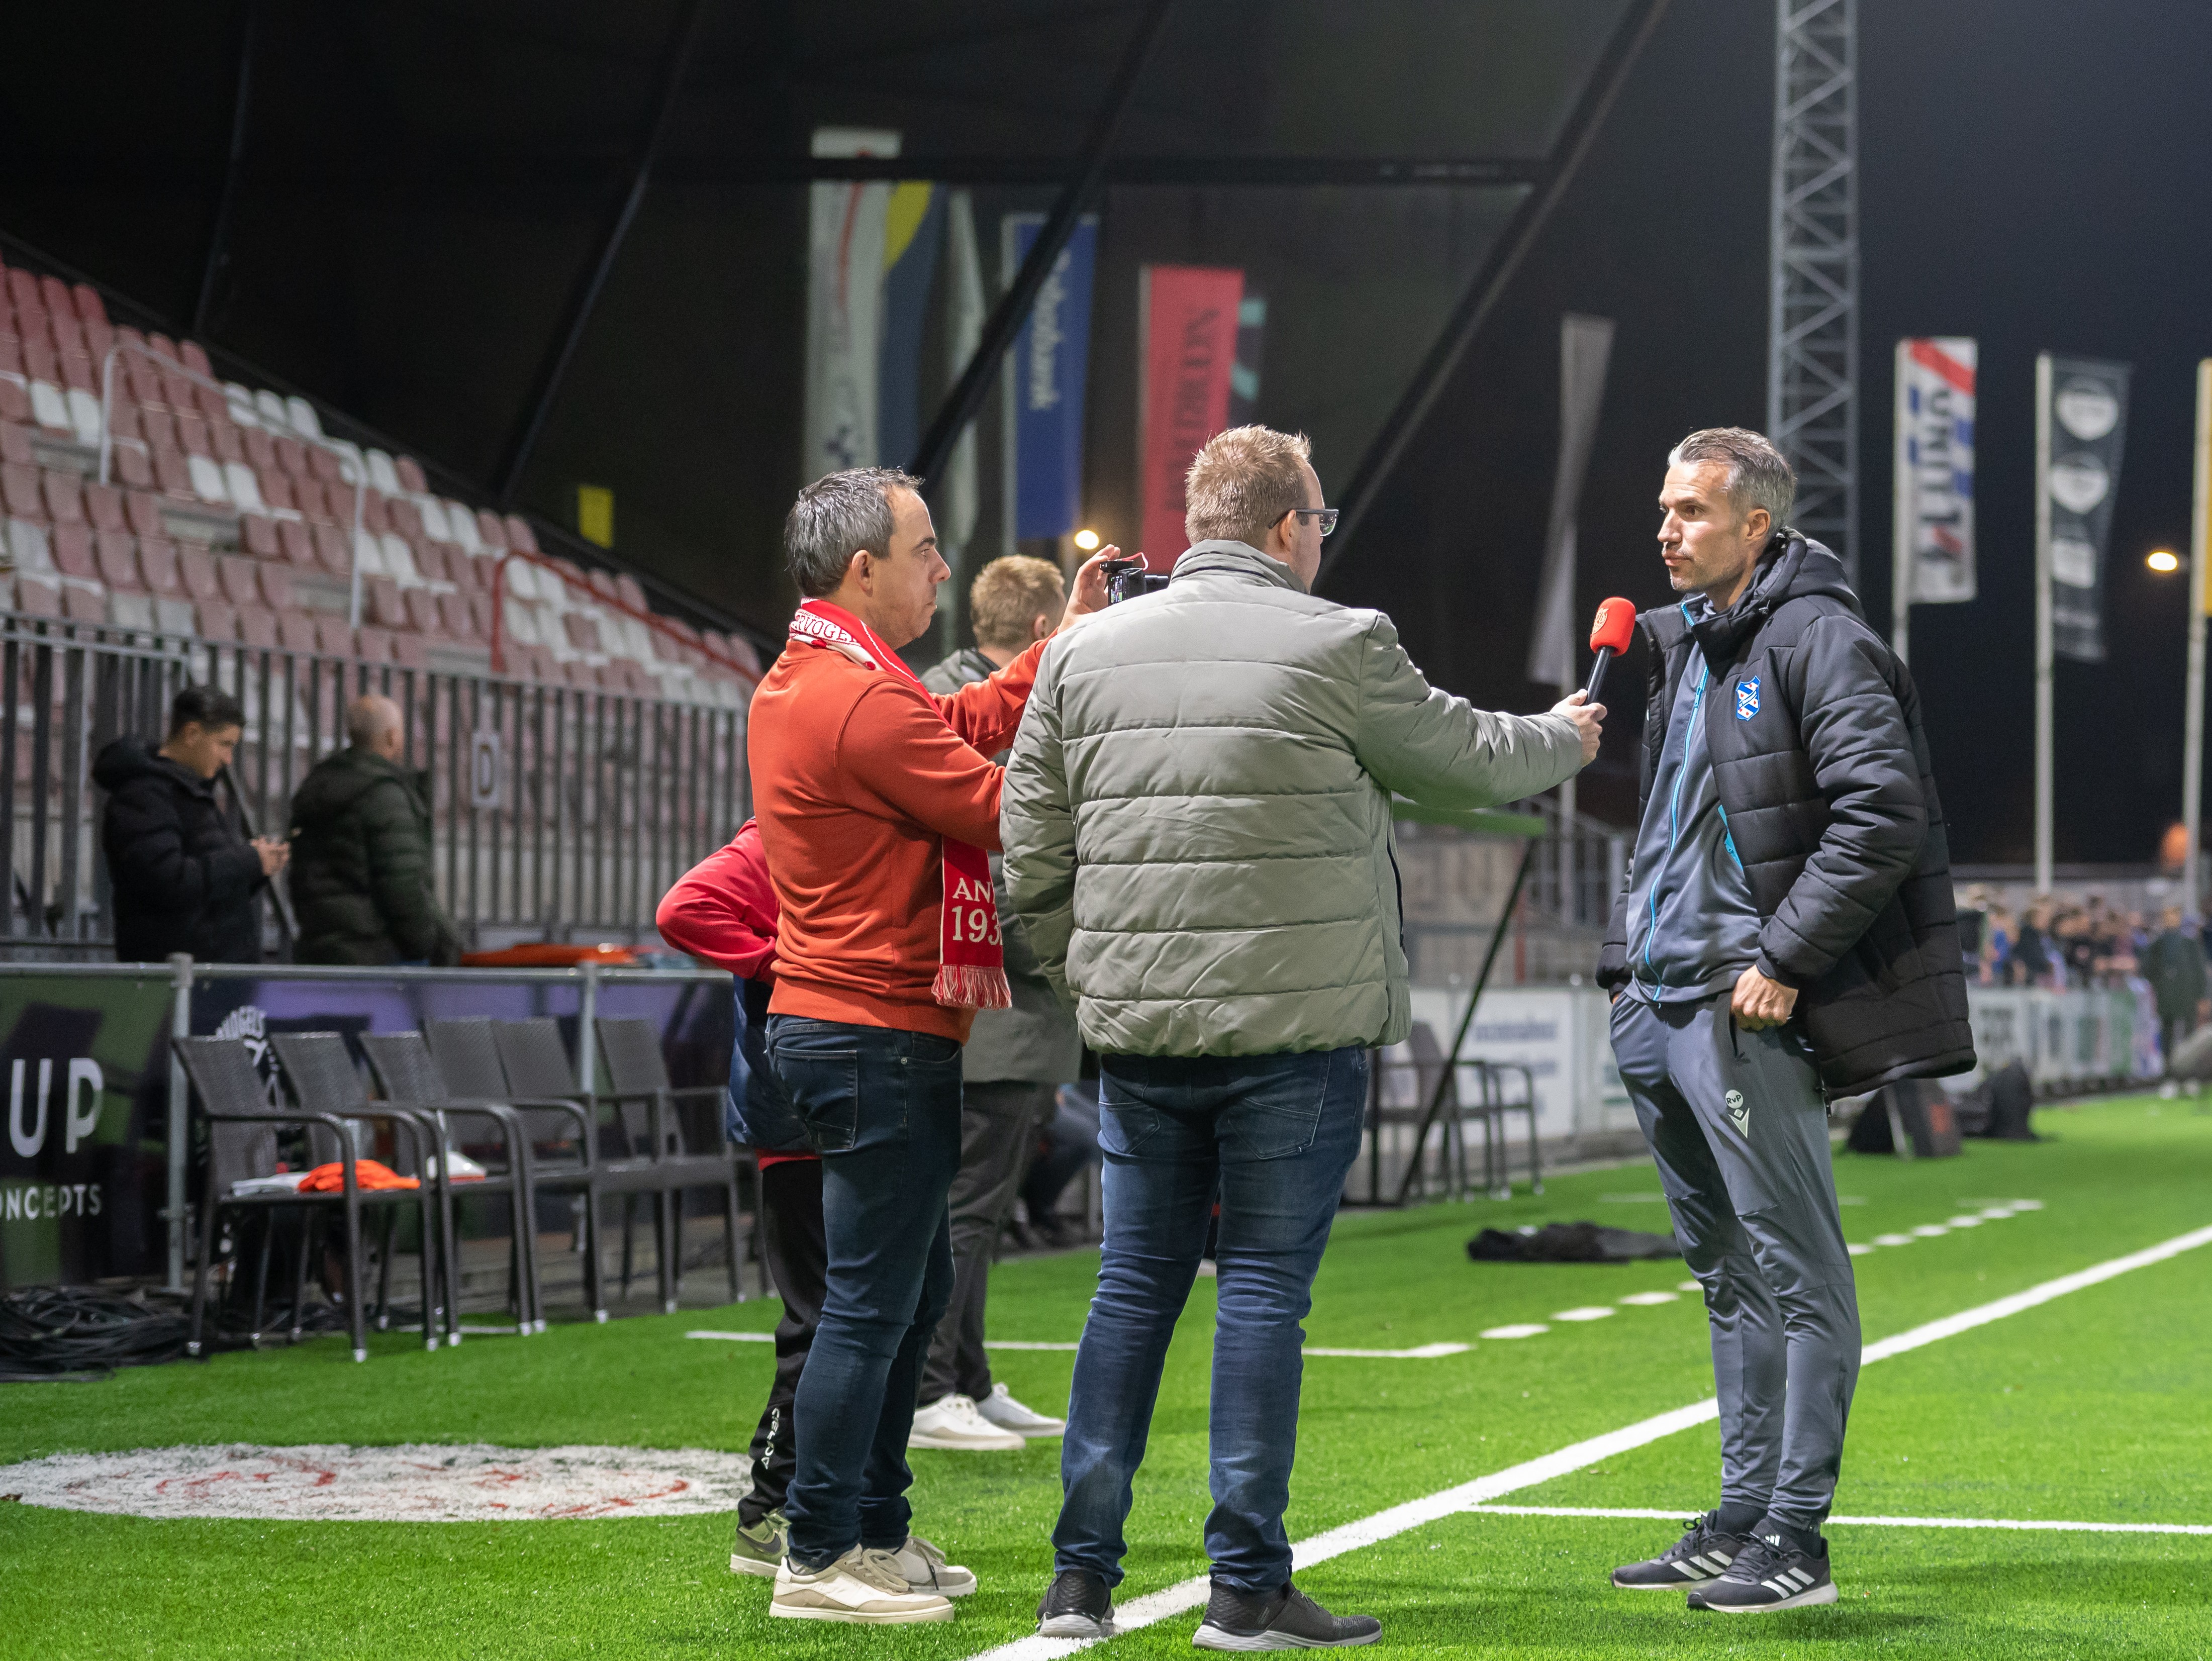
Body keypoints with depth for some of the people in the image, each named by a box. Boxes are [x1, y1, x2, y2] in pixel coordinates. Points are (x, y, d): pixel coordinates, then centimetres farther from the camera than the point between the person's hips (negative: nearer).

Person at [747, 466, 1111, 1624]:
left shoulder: (800, 683, 14)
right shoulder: (864, 700, -19)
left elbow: (957, 732, 18)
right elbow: (1010, 814, -16)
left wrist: (1062, 650, 16)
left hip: (834, 1024, 11)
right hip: (880, 1037, -11)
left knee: (913, 1290, 17)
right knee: (873, 1302, -6)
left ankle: (875, 1536, 24)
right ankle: (816, 1562, -2)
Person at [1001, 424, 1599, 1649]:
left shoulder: (1085, 654, 8)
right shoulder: (1337, 648, -5)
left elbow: (1031, 856, 8)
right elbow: (1466, 761, 9)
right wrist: (1562, 740, 29)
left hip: (1135, 1032, 4)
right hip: (1294, 1030, -4)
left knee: (1135, 1284, 11)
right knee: (1265, 1288, 0)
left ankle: (1081, 1574, 10)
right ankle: (1248, 1585, 2)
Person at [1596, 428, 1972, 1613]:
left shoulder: (1816, 638, -9)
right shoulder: (1684, 643, 17)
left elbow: (1882, 815, -18)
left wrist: (1785, 958, -18)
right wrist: (1629, 951, 16)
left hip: (1747, 1011, -9)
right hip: (1658, 1011, 9)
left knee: (1795, 1271, -5)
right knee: (1729, 1276, 14)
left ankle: (1793, 1543, -5)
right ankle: (1740, 1522, 20)